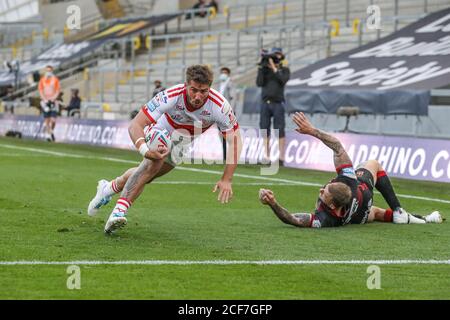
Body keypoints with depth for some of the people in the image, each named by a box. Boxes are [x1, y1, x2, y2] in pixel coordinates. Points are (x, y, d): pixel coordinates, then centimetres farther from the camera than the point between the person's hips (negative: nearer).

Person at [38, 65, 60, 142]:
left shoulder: (55, 79, 2)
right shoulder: (42, 80, 5)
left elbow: (57, 91, 0)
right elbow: (40, 91, 4)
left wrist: (52, 99, -11)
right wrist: (45, 100, -8)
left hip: (53, 101, -1)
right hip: (45, 101, 1)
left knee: (53, 120, -8)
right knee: (46, 119, -2)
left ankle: (51, 131, 18)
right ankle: (48, 135, 5)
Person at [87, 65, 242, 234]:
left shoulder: (219, 105, -36)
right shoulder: (170, 96, -39)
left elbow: (235, 140, -27)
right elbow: (135, 125, -37)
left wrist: (226, 180, -34)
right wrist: (145, 150, -57)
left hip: (186, 143, 3)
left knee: (145, 175, 4)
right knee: (154, 160, -32)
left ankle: (109, 188, 32)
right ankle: (119, 210, -27)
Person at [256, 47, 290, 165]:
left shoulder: (284, 70, 5)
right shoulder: (265, 69, 10)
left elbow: (283, 80, -15)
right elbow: (259, 83, -3)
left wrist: (274, 67, -12)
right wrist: (261, 68, -8)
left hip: (277, 103, -3)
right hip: (265, 103, 3)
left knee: (279, 131, -5)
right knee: (265, 130, 3)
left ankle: (281, 157, -5)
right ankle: (267, 157, 7)